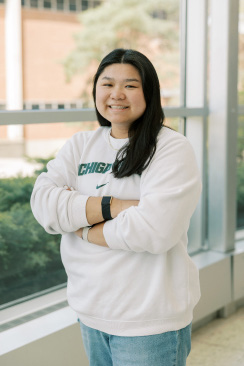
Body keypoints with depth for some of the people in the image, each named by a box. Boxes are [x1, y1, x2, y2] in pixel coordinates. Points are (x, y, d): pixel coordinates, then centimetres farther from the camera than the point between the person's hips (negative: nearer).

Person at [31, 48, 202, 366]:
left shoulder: (172, 149, -11)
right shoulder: (81, 145, 6)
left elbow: (155, 230, -25)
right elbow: (43, 203, -9)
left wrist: (78, 223, -12)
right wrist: (112, 206, -22)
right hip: (90, 312, 5)